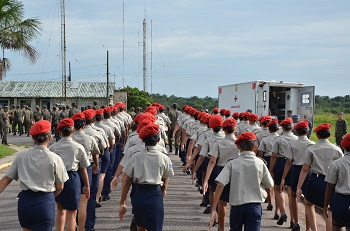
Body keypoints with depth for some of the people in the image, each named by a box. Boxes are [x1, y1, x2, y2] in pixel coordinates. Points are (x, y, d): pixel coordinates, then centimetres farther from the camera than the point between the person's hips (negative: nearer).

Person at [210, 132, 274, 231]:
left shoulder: (232, 164, -3)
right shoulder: (260, 163, -4)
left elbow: (220, 185, -12)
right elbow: (270, 185, 6)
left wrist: (213, 209, -10)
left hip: (236, 206, 1)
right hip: (254, 206, -1)